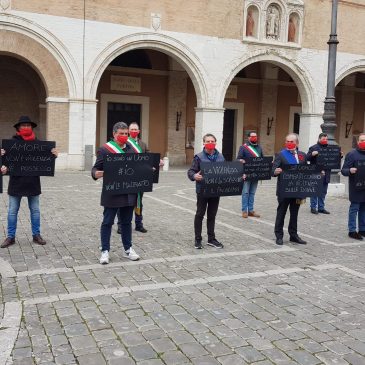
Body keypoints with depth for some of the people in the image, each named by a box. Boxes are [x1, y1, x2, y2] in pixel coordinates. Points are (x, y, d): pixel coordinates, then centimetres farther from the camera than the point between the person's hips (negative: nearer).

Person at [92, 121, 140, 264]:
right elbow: (96, 168, -9)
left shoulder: (131, 149, 11)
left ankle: (128, 249, 26)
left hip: (129, 193, 5)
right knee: (107, 222, 4)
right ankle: (105, 251, 14)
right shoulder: (104, 149, -6)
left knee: (127, 222, 15)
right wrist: (96, 174, -30)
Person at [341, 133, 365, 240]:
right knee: (354, 209, -3)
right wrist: (350, 170, -29)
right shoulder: (352, 154, -6)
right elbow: (343, 170, -9)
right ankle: (352, 231, 3)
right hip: (356, 187, -6)